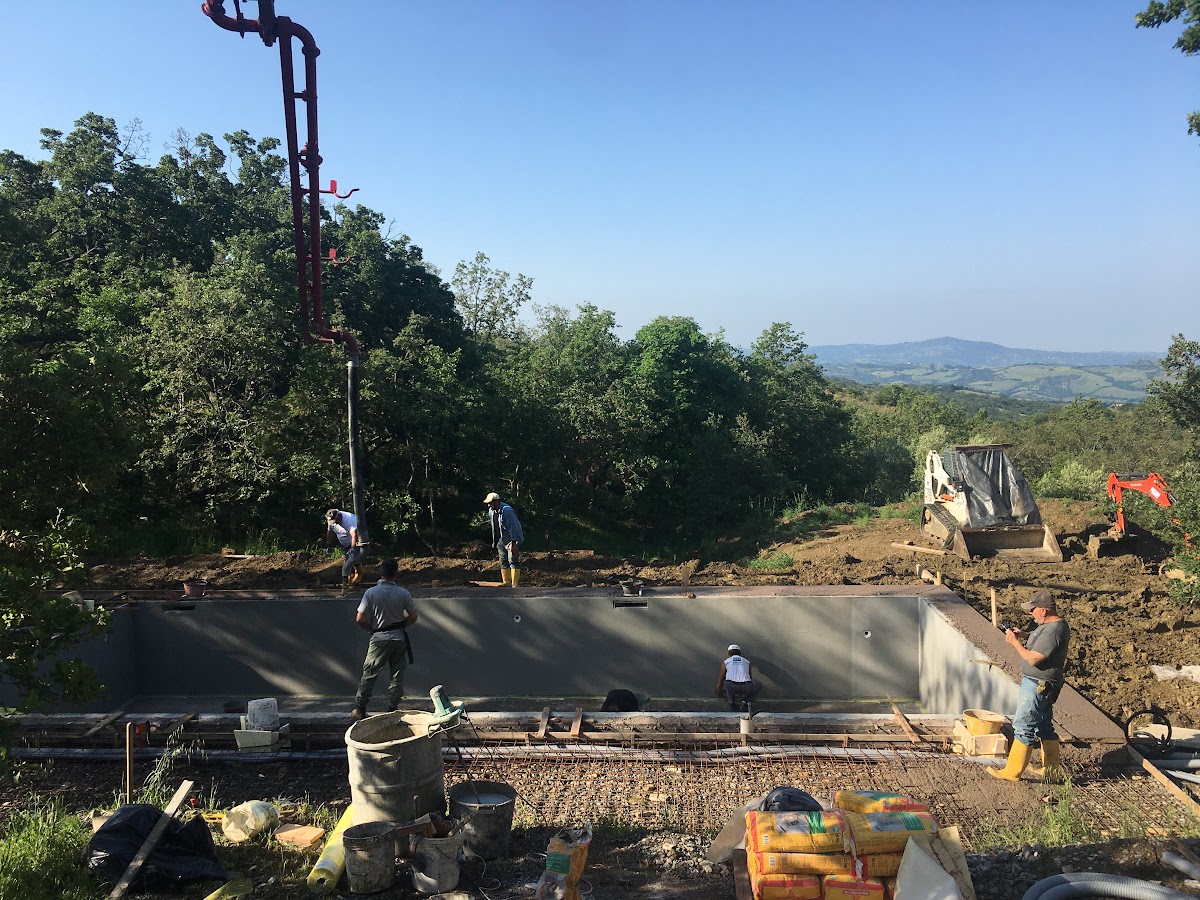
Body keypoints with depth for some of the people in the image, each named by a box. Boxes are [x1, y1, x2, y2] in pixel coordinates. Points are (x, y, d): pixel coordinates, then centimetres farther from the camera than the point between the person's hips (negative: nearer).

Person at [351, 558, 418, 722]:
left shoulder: (370, 592, -11)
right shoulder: (403, 593, -7)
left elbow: (360, 619, -11)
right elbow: (413, 616, -1)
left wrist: (371, 629, 6)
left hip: (379, 638, -1)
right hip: (399, 638, 1)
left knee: (369, 674, 8)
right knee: (397, 673, 11)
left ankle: (359, 709, 10)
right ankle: (393, 707, 14)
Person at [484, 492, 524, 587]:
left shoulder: (507, 510, -24)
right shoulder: (492, 511, 4)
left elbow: (512, 527, -25)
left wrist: (514, 543, -25)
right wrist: (495, 542, 16)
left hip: (513, 540, -9)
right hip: (501, 540, 9)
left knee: (513, 561, -13)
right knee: (503, 562, 9)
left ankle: (515, 584, -14)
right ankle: (506, 584, 15)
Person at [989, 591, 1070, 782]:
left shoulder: (1053, 631, -26)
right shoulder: (1055, 624, 7)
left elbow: (1033, 659, -27)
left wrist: (1014, 642, -16)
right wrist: (1024, 636, 7)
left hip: (1037, 686, -11)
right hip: (1041, 685, 11)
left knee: (1023, 727, -3)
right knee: (1044, 726, 19)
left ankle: (1012, 772, 4)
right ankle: (1053, 769, 28)